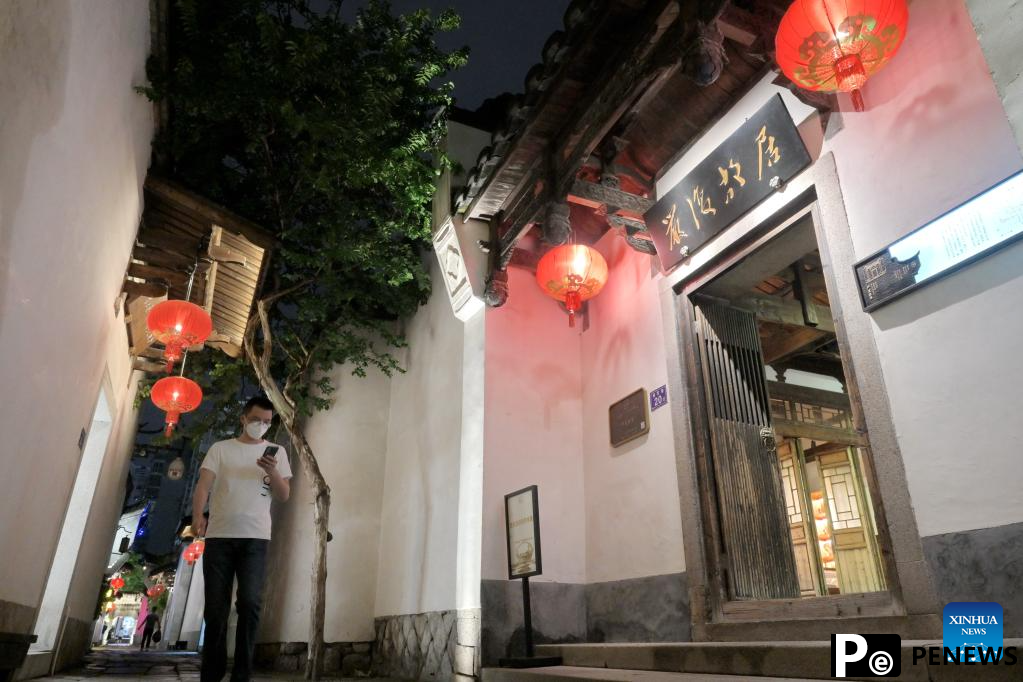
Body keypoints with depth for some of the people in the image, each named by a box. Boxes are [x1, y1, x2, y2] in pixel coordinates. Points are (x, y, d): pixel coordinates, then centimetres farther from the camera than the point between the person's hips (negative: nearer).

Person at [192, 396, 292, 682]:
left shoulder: (276, 452, 11)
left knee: (250, 603, -10)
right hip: (219, 536, 1)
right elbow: (203, 484, 0)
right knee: (216, 607, 3)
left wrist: (271, 472, -12)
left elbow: (284, 496, 7)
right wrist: (197, 515, -19)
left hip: (255, 538, 0)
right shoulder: (220, 449, 11)